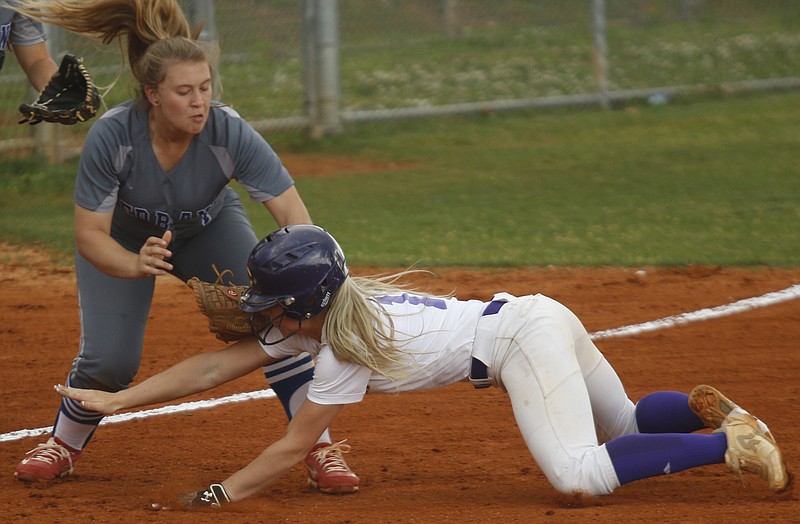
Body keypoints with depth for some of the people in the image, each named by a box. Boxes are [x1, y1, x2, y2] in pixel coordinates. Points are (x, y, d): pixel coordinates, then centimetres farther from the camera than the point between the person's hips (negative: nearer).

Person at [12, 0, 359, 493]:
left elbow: (293, 212, -39)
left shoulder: (229, 132, -35)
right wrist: (137, 266, -54)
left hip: (209, 229, 1)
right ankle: (64, 447, 16)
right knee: (109, 358, -15)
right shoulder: (112, 136, -36)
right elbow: (90, 235, -33)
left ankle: (320, 450, -7)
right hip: (124, 238, -1)